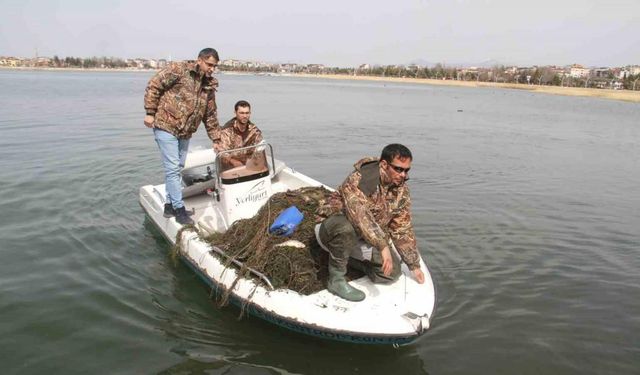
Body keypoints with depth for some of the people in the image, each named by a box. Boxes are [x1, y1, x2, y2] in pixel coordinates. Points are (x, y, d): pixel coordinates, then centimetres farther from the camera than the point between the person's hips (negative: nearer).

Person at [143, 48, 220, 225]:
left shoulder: (209, 86, 9)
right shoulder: (179, 70, -11)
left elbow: (211, 115, 15)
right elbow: (154, 86, -10)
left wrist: (216, 139, 14)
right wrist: (150, 113, -13)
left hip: (185, 132, 7)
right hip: (166, 126, -7)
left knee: (177, 168, 13)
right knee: (172, 169, -7)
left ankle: (169, 205, 25)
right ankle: (179, 209, 0)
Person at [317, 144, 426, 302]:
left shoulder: (401, 191, -5)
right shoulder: (359, 179, -28)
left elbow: (403, 230, 2)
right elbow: (360, 215, -42)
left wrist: (414, 265, 3)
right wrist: (383, 246, -48)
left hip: (365, 239, 7)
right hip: (335, 228, -7)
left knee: (392, 272, -6)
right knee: (345, 227, -41)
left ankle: (349, 258, 15)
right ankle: (336, 280, -20)